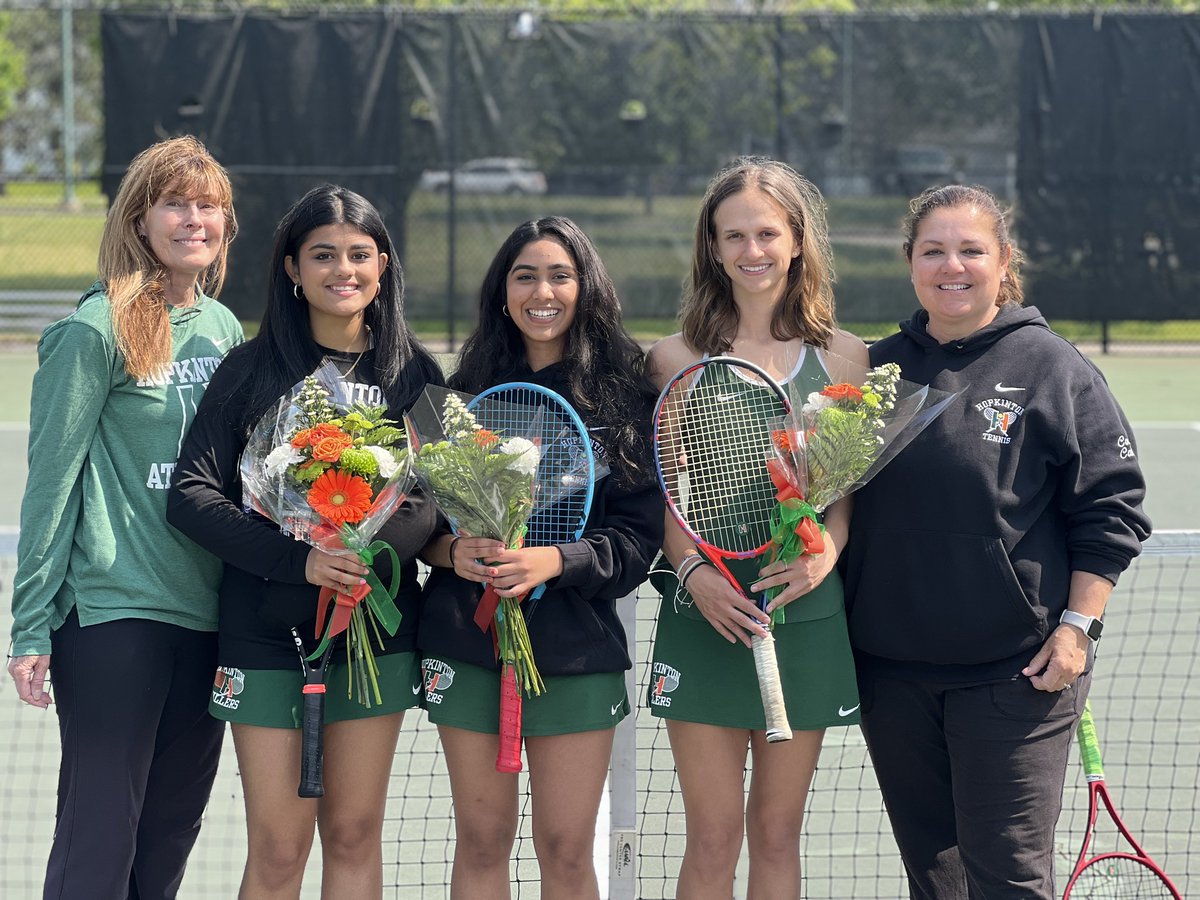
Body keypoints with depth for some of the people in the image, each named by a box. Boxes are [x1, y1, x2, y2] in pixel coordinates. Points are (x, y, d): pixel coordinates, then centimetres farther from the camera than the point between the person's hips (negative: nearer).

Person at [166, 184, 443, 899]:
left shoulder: (414, 373, 6)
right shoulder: (252, 371, 0)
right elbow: (191, 495, -6)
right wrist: (299, 559, -19)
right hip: (268, 627, -2)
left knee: (355, 837, 7)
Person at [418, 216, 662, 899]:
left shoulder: (625, 398, 1)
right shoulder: (470, 393, 8)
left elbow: (640, 533, -3)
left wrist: (554, 561, -19)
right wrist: (452, 551, -12)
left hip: (577, 644, -2)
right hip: (467, 638, 2)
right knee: (481, 842, 6)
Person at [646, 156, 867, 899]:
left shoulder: (845, 357, 6)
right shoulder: (677, 358, 4)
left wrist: (827, 551, -12)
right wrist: (693, 570, -12)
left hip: (807, 614, 1)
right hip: (704, 618, -1)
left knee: (777, 834, 7)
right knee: (713, 837, -1)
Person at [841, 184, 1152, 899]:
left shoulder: (1053, 369, -4)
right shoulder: (881, 367, 8)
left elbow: (1109, 509, -4)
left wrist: (1077, 625, -10)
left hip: (1015, 672, -4)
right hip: (893, 665, 5)